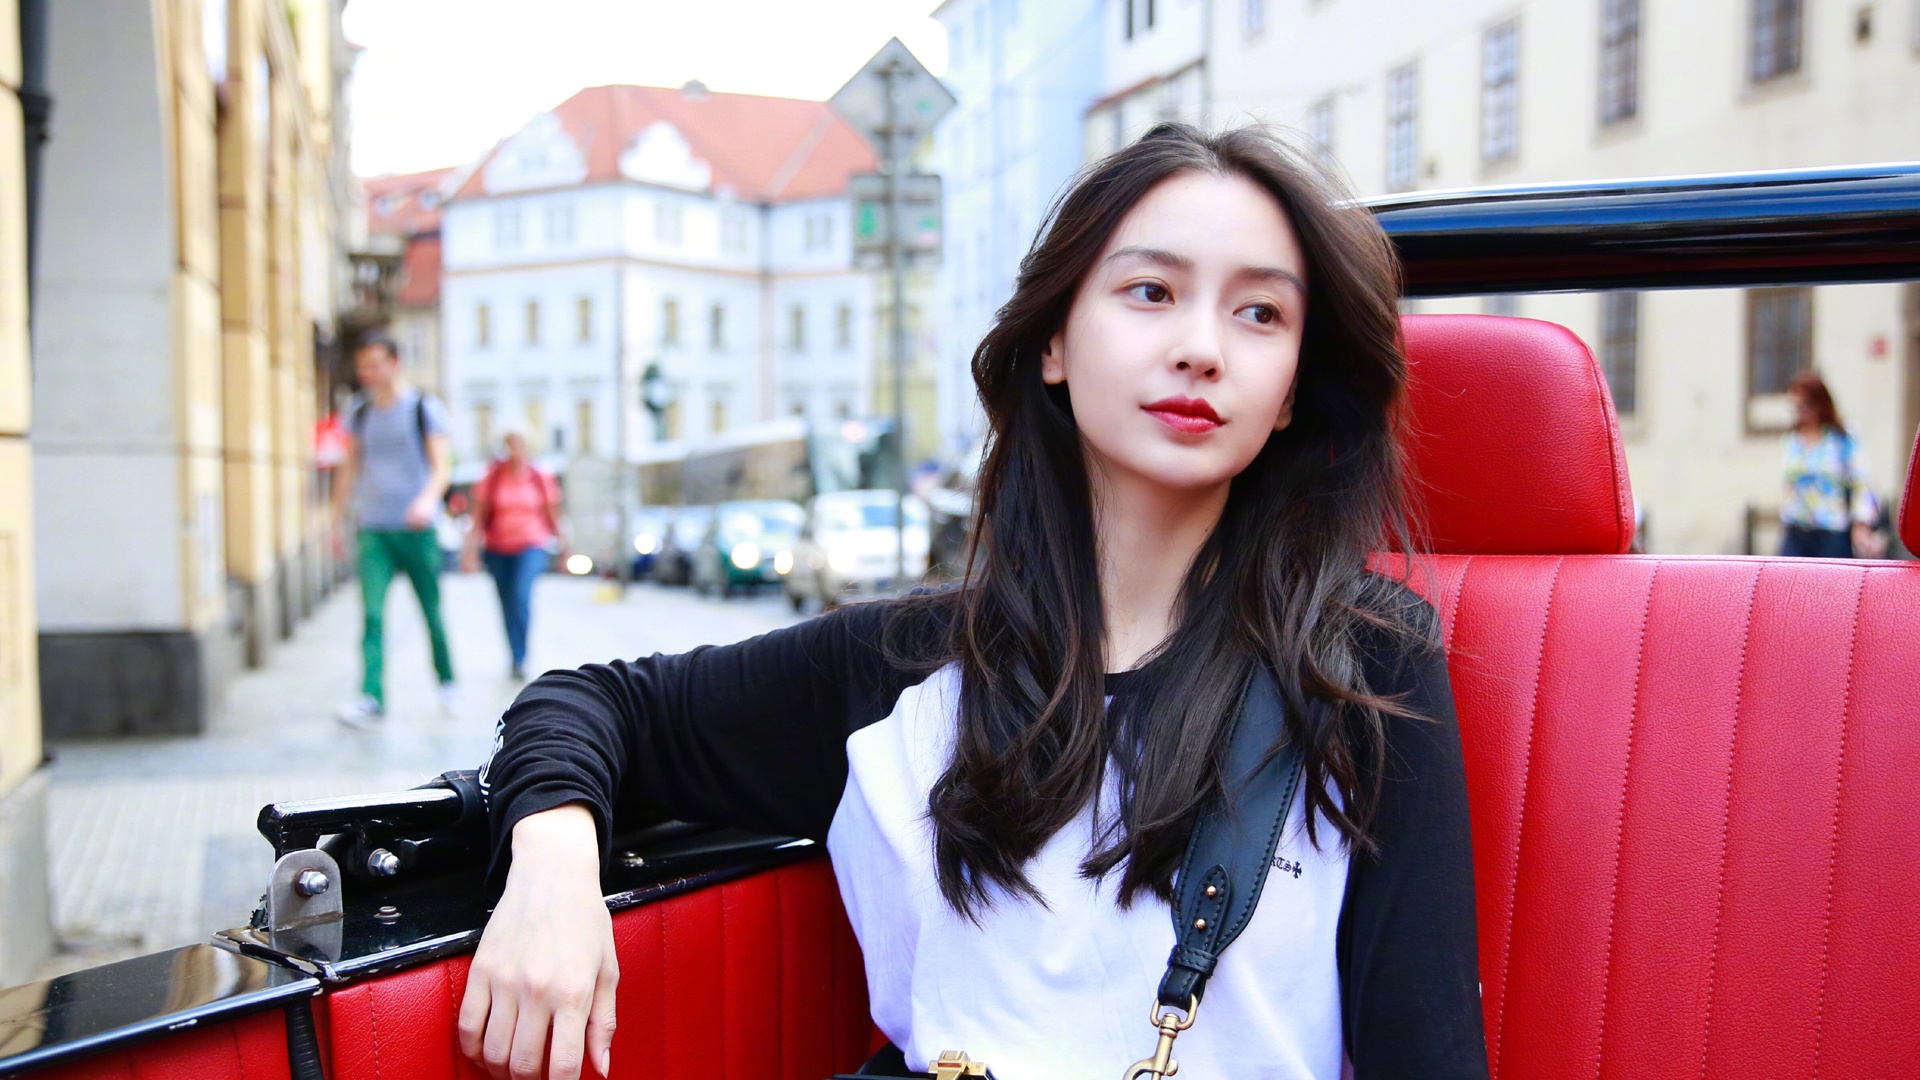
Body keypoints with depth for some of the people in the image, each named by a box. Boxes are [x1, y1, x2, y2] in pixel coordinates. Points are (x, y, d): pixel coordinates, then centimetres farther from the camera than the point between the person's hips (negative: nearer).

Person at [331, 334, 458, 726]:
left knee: (432, 612, 6)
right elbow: (350, 470, 20)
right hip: (373, 528, 2)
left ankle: (446, 683, 25)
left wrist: (428, 499, -26)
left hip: (417, 528, -2)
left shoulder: (425, 408, 1)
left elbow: (441, 466, -6)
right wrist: (338, 521, 17)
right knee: (373, 613, -11)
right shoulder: (359, 412, 12)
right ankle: (371, 698, -17)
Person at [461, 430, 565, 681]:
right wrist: (471, 550, -7)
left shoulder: (540, 479, 4)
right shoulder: (491, 479, 1)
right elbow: (478, 517, 0)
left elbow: (553, 516, 11)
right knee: (508, 606, 7)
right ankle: (518, 658, 21)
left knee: (521, 594, -23)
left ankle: (520, 658, -16)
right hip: (498, 550, 2)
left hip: (531, 547, -2)